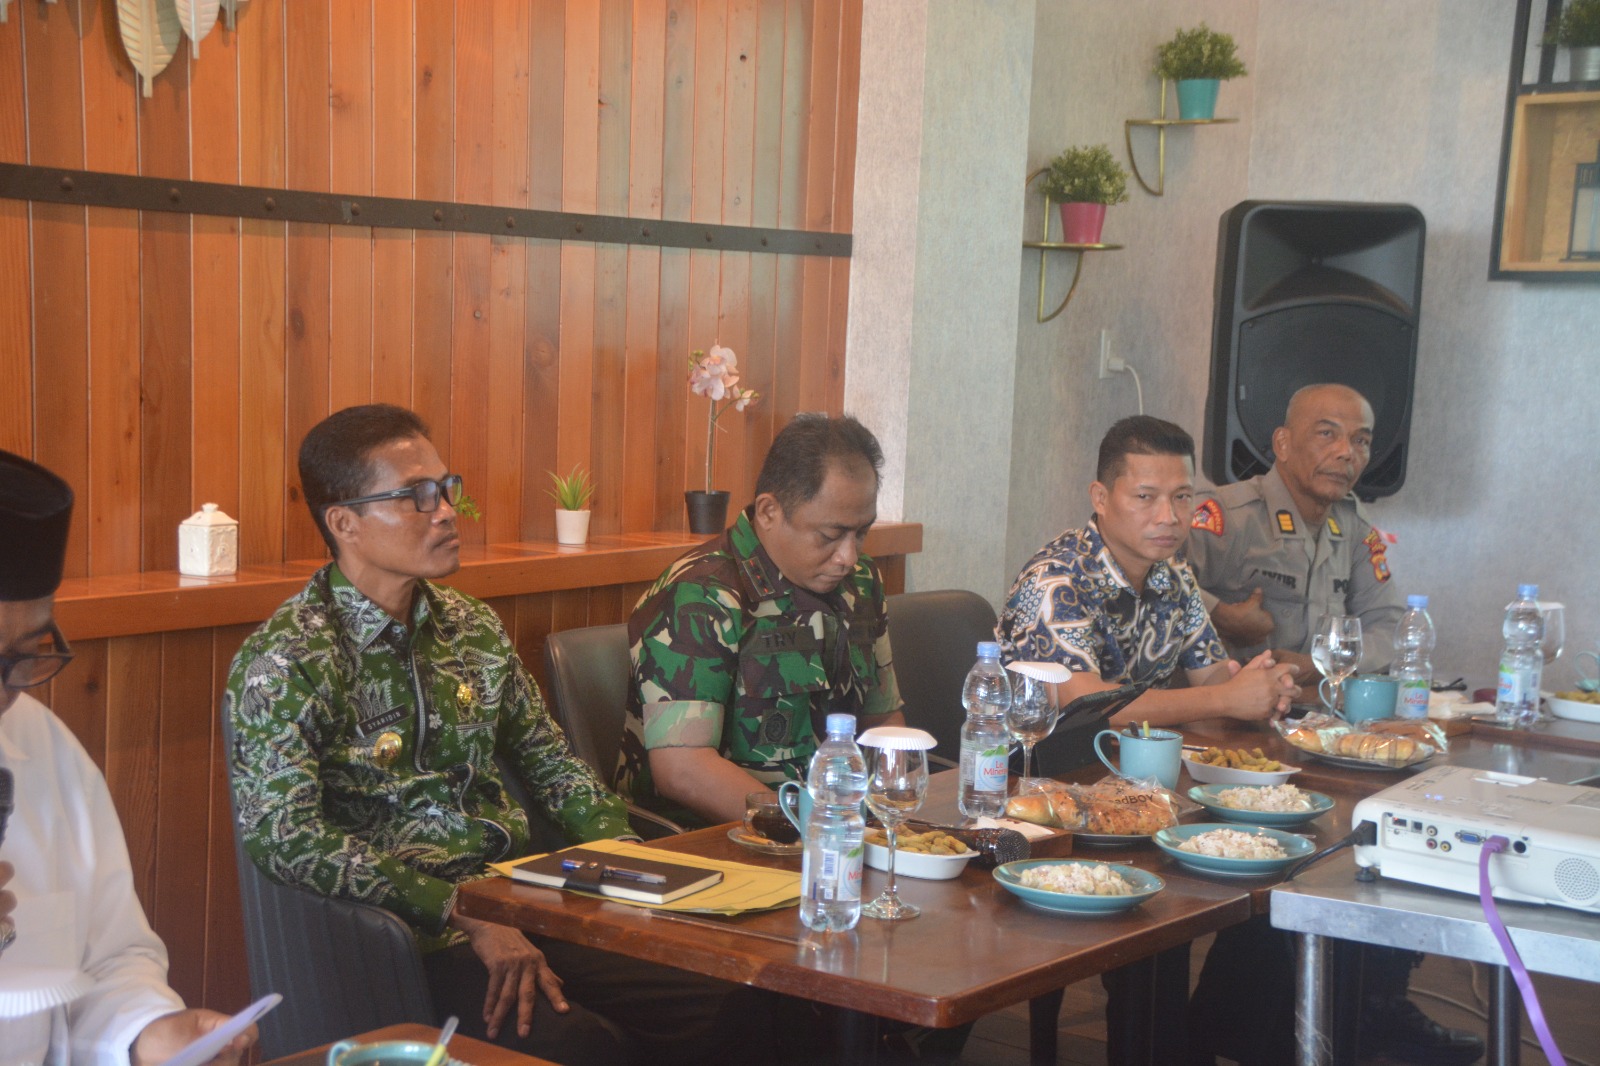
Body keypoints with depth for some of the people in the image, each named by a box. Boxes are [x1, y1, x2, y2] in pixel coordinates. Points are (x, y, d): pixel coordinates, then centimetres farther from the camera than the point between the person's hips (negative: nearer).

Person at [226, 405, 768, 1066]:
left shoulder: (474, 630, 14)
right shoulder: (284, 661, -8)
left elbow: (548, 760, 22)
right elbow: (283, 837, -19)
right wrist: (461, 919, -23)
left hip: (514, 913, 6)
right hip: (406, 933, -6)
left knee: (725, 1012, -16)